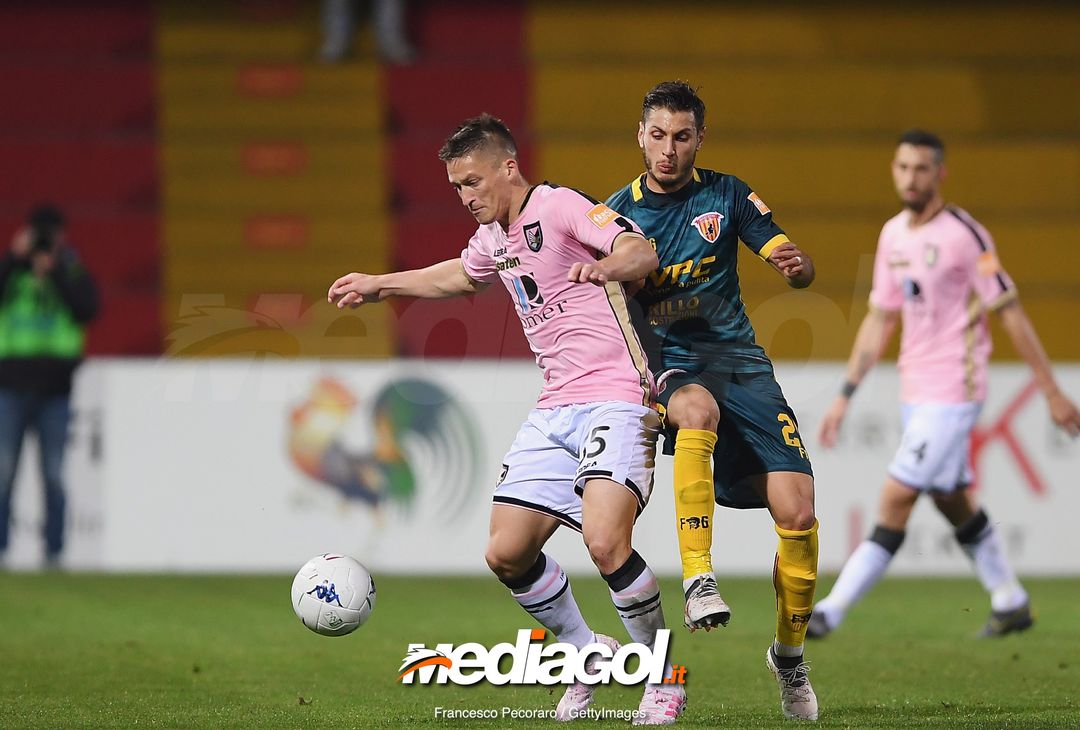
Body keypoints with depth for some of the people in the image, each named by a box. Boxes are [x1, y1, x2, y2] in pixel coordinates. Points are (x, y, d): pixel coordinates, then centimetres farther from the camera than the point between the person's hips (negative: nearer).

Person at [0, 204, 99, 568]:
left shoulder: (73, 274, 8)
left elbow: (88, 309, -8)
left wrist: (55, 274, -12)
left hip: (55, 390, 0)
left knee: (54, 474, 0)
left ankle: (53, 549, 3)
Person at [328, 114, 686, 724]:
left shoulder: (560, 207, -11)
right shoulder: (494, 237, 15)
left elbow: (642, 251, -26)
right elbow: (462, 275, 39)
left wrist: (604, 267, -47)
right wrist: (380, 285, 42)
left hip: (615, 398, -9)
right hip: (555, 411, 9)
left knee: (605, 542, -26)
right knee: (507, 554, 1)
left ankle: (666, 679, -6)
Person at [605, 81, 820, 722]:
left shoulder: (727, 195, 6)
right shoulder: (618, 212, 5)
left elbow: (800, 270, 2)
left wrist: (797, 264, -22)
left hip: (738, 357, 2)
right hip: (665, 365, -2)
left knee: (797, 512, -13)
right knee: (698, 409, -40)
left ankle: (790, 651, 10)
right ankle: (698, 580, -41)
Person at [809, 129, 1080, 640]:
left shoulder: (964, 234, -13)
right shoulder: (893, 235, 9)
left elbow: (1010, 312, -10)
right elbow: (879, 320, 16)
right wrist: (845, 396, 13)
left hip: (952, 393, -8)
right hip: (915, 393, 8)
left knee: (896, 500, -11)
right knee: (954, 502, 14)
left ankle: (830, 612, -14)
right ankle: (1011, 604, 27)